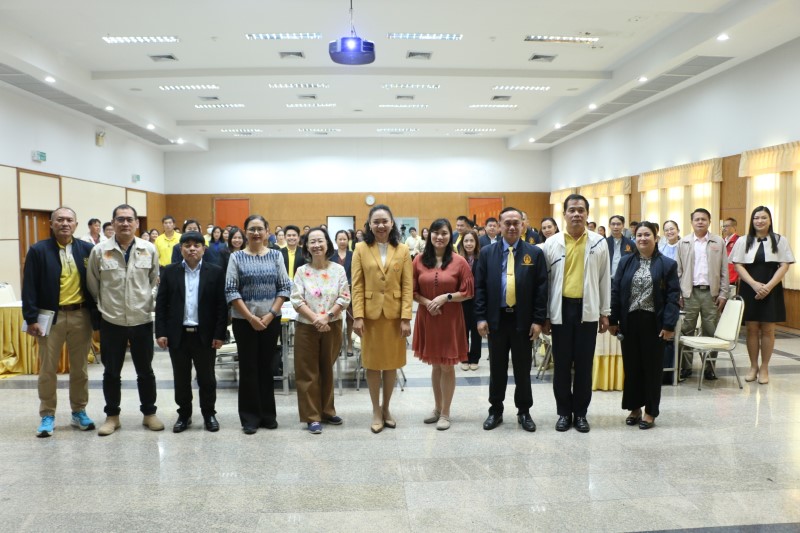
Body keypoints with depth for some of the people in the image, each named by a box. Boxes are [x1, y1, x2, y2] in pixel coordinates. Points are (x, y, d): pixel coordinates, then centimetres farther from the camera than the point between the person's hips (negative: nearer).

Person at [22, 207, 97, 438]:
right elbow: (29, 287, -4)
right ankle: (47, 416, 20)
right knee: (47, 369, 7)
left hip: (81, 315, 2)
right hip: (51, 316, -1)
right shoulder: (39, 250, -3)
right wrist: (31, 318, -9)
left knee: (80, 368, 11)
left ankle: (79, 412, 25)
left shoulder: (87, 249, 2)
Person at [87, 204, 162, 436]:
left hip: (142, 320, 0)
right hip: (111, 321, 0)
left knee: (145, 371, 11)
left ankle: (149, 413, 24)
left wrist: (147, 302, 3)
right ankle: (112, 416, 26)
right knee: (111, 372, 11)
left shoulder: (150, 250, -2)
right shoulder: (99, 251, -4)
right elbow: (92, 285, 5)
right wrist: (104, 305, 8)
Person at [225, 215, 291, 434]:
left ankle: (268, 414, 20)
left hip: (271, 320, 1)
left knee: (266, 366, 9)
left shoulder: (276, 255, 3)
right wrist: (251, 317, -12)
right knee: (248, 368, 4)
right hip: (244, 321, -1)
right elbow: (231, 291, -6)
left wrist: (270, 315, -9)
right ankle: (250, 418, 14)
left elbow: (284, 288, 1)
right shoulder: (236, 257, -1)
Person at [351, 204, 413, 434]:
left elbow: (407, 286, -1)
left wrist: (406, 317, -8)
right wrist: (358, 316, -10)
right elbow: (357, 286, -3)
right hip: (370, 313, -1)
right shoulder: (361, 249, 0)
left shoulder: (403, 250, 2)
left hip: (394, 314, 1)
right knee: (373, 363, 7)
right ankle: (376, 411, 21)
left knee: (391, 363, 9)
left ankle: (386, 409, 26)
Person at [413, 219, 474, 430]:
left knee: (447, 366, 4)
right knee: (435, 365, 16)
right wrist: (426, 302, -14)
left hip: (450, 319, -2)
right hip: (427, 318, 3)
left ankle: (445, 412, 18)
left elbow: (468, 292, -4)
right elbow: (413, 291, 4)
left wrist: (446, 297, -17)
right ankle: (437, 407, 31)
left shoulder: (459, 261, -5)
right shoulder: (419, 261, 1)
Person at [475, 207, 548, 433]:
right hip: (496, 319, 1)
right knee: (497, 368, 11)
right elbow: (480, 287, 2)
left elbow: (541, 289, -2)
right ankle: (495, 410, 25)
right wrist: (481, 317, -5)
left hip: (523, 320, -1)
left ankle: (524, 412, 25)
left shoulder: (535, 253, 0)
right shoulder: (487, 253, 3)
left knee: (523, 369, 10)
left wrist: (538, 320, -7)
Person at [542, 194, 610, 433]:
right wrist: (544, 314, 0)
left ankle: (581, 412, 21)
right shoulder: (552, 243, 0)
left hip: (588, 309, 0)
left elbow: (605, 279, 5)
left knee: (584, 363, 8)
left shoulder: (599, 242, 2)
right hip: (561, 308, 0)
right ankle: (564, 412, 21)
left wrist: (605, 312, 4)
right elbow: (545, 280, 2)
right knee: (561, 363, 7)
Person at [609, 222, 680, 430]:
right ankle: (634, 407, 23)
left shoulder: (667, 264, -1)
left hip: (654, 323, -2)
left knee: (652, 367, 7)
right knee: (631, 365, 9)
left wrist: (669, 325, -13)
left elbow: (673, 296, -5)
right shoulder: (626, 262, 6)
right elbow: (615, 291, 5)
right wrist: (613, 320, -1)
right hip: (629, 321, 3)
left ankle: (650, 411, 18)